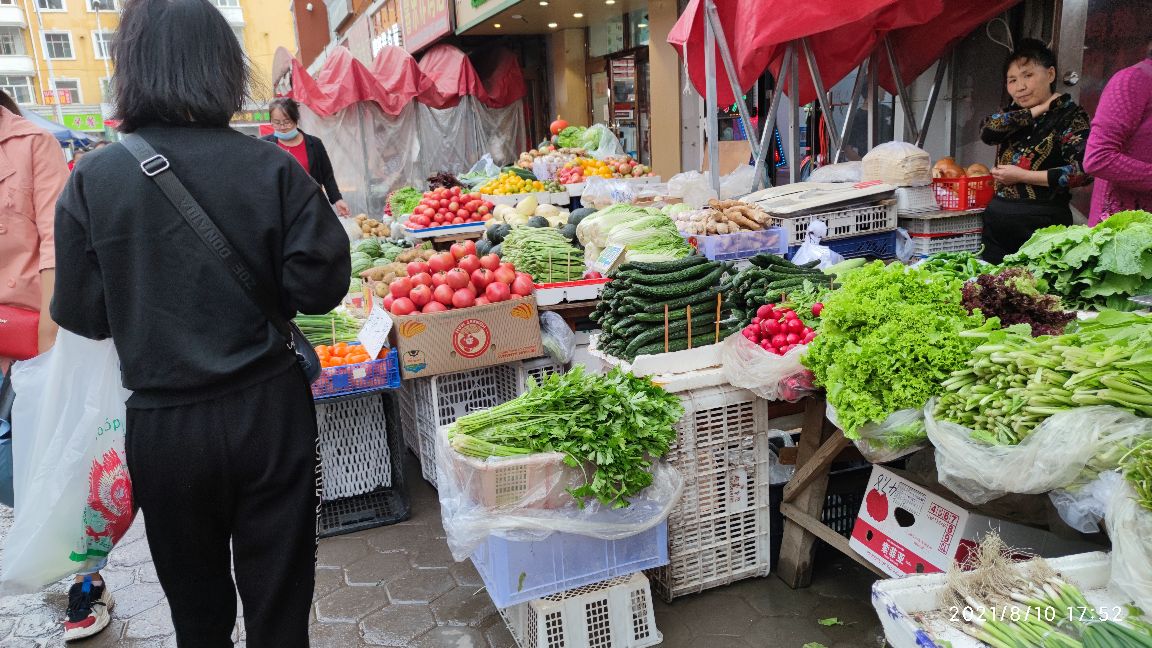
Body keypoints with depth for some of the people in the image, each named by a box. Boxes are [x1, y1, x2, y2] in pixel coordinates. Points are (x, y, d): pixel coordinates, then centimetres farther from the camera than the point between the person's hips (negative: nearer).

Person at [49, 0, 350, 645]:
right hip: (270, 414, 0)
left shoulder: (92, 179, -8)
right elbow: (319, 286, -11)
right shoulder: (273, 168, -10)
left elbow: (82, 313, -4)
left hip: (163, 425, 1)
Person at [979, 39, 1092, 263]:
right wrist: (1037, 110, -7)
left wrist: (1023, 176, -12)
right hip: (997, 219, 5)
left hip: (1043, 224, -5)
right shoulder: (1014, 113, 15)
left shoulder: (1071, 116, -2)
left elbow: (1082, 171, -13)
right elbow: (987, 130, -8)